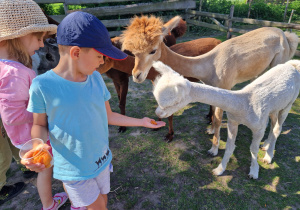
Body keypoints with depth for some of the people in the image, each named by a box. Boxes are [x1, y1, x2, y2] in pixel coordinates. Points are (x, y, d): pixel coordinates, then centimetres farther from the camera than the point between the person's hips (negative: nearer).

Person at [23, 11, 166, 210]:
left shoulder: (96, 78, -8)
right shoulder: (43, 85, -21)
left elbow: (108, 116, 0)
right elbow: (40, 125, -6)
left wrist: (141, 121, 0)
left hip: (101, 159, 4)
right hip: (74, 169, -4)